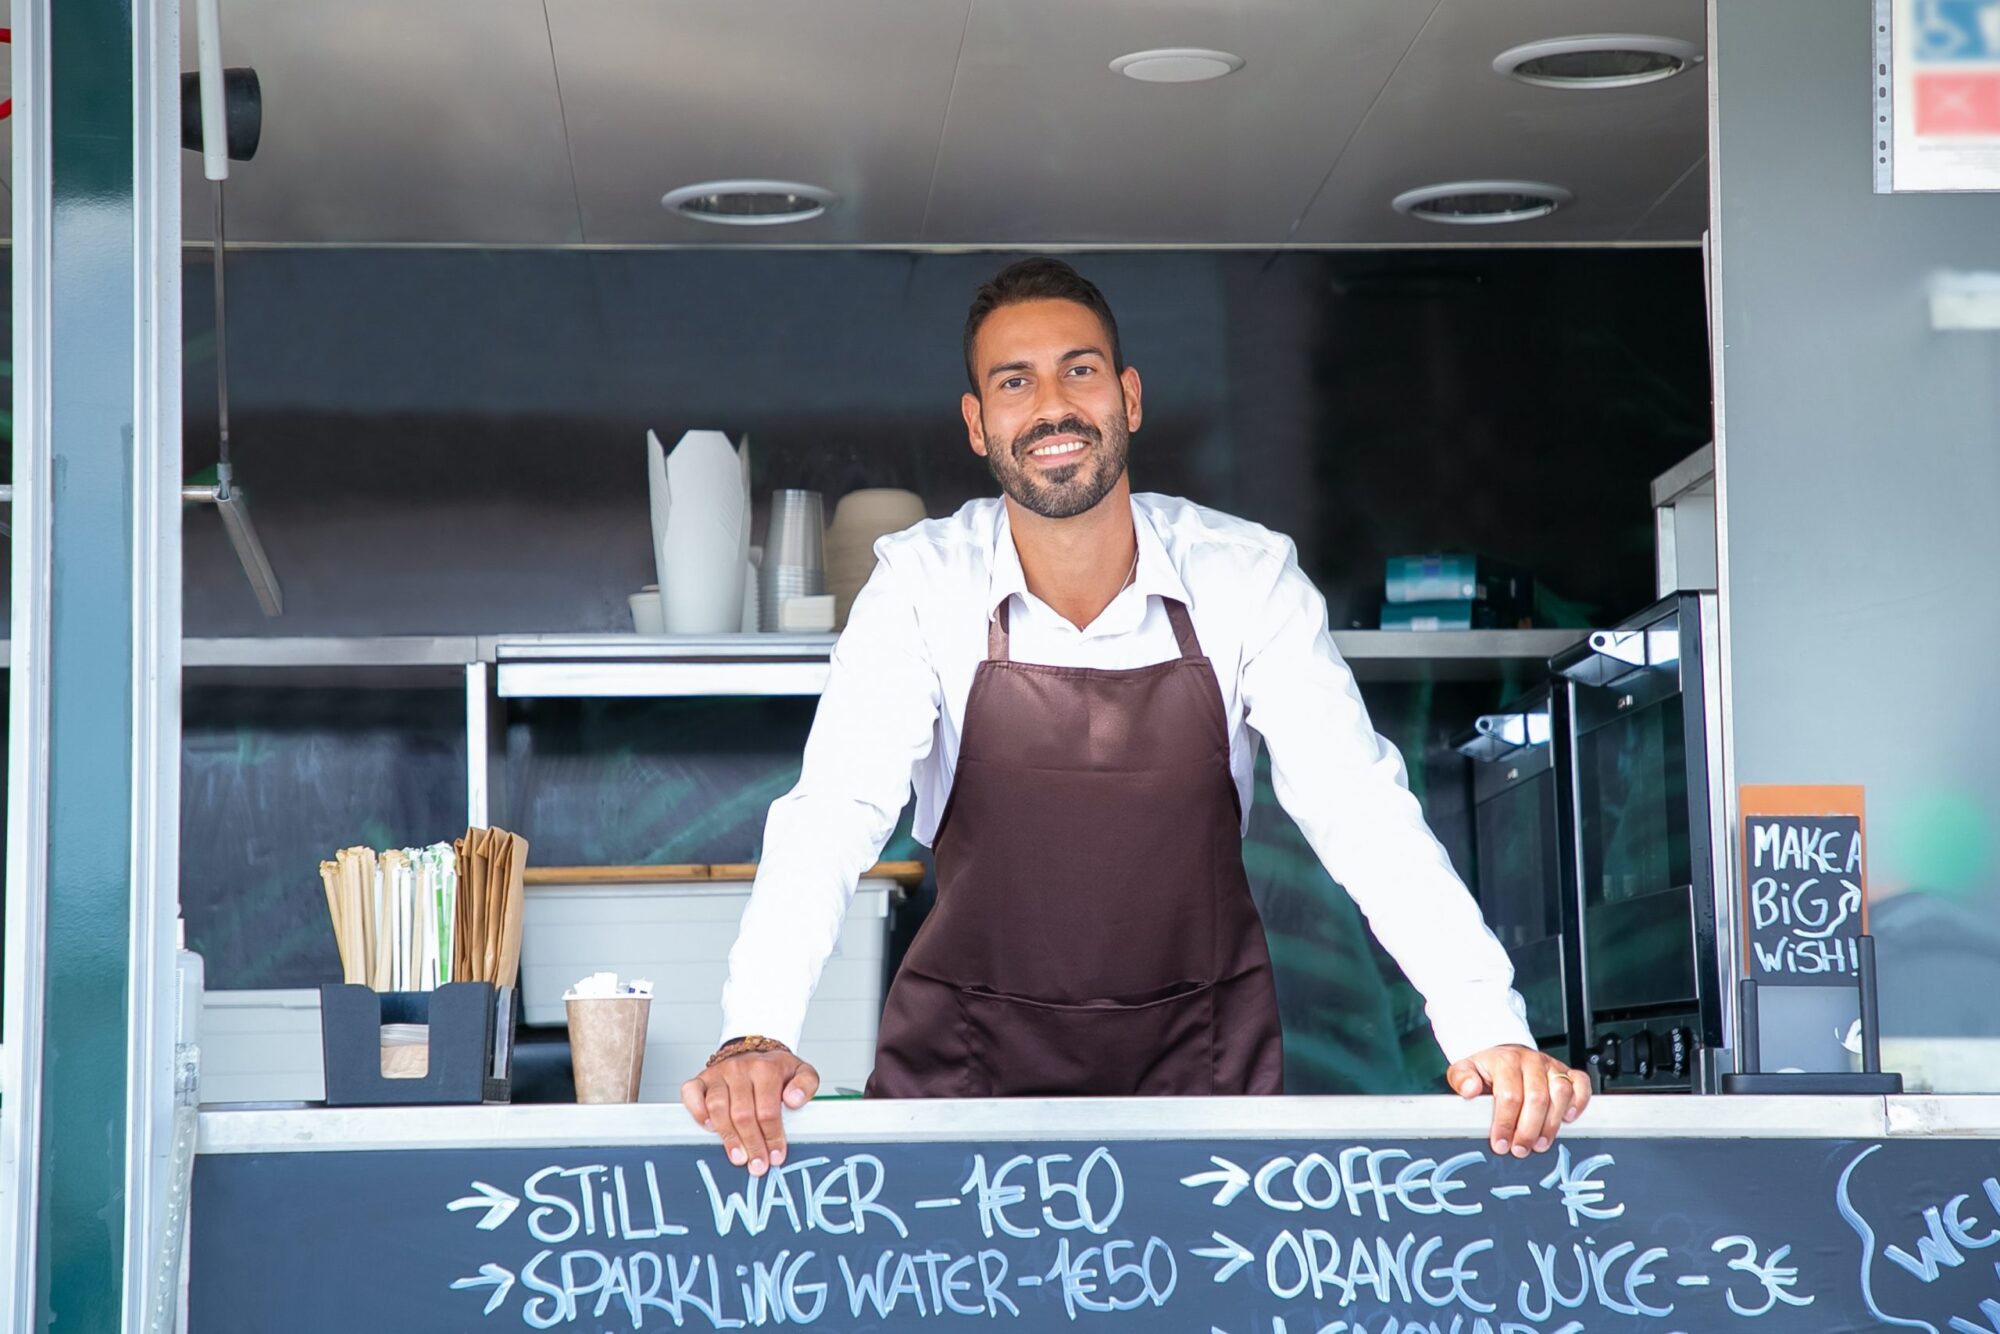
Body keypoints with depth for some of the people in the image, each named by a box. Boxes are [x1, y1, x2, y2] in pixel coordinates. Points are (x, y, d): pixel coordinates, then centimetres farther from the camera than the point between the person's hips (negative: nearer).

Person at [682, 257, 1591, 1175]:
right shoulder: (922, 583, -12)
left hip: (1198, 1053, 1)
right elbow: (833, 814, -19)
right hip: (972, 1054, 0)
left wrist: (1486, 1029, -29)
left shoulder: (1246, 575, -11)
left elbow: (1359, 807, -15)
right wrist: (757, 1035, -37)